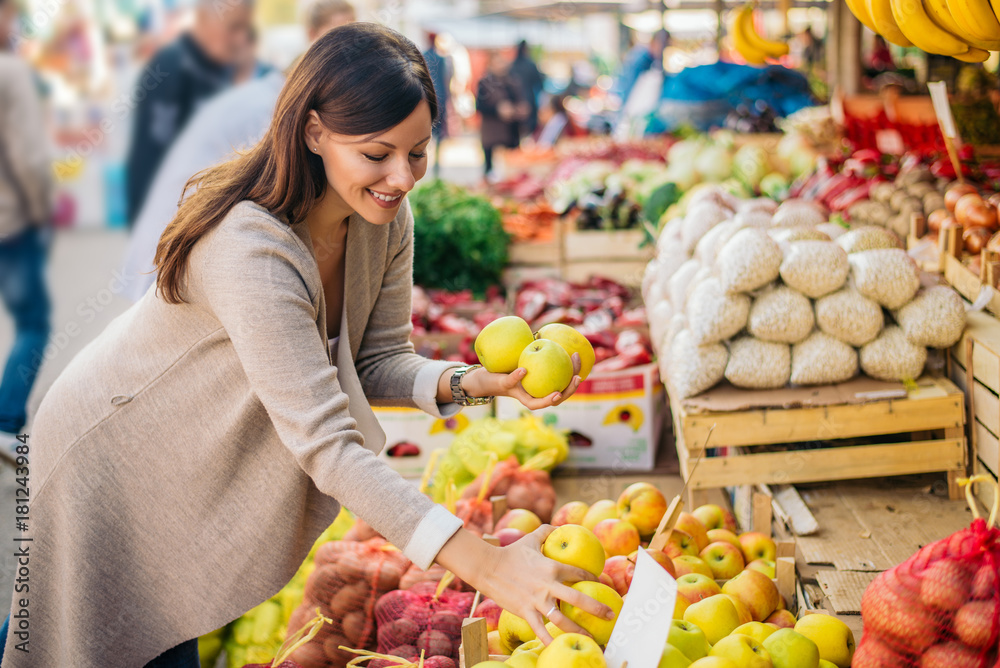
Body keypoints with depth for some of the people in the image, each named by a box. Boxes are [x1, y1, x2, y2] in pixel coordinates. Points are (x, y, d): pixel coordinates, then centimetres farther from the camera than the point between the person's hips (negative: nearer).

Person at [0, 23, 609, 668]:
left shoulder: (385, 216, -14)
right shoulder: (251, 248, -39)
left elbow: (377, 361, -5)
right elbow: (326, 444, -42)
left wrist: (481, 382, -27)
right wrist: (486, 565, -48)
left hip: (207, 467, 7)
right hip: (116, 463, -6)